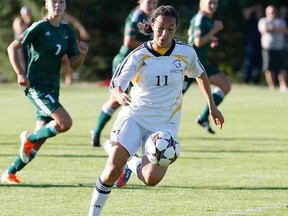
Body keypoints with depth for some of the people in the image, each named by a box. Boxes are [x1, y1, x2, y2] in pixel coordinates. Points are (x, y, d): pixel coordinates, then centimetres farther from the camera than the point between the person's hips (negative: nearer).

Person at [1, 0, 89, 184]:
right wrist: (20, 74, -14)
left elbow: (74, 64, 12)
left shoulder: (68, 32, 10)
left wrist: (83, 54, -9)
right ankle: (29, 138, 1)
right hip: (37, 86, -7)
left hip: (52, 89, 7)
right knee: (65, 122, -22)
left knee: (40, 139, 7)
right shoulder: (39, 27, -8)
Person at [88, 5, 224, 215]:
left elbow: (201, 75, 17)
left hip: (164, 124, 1)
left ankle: (133, 163, 16)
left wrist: (212, 107, 20)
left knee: (152, 178, -19)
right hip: (134, 117, -1)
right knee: (113, 170, -20)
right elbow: (115, 85, -14)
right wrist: (120, 96, -38)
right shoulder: (139, 55, -8)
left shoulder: (186, 52, -3)